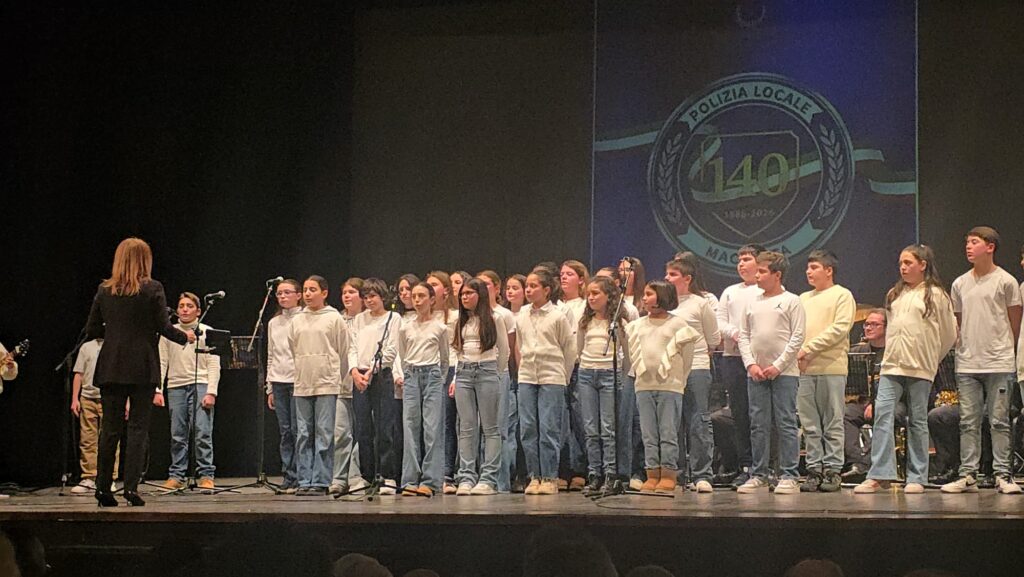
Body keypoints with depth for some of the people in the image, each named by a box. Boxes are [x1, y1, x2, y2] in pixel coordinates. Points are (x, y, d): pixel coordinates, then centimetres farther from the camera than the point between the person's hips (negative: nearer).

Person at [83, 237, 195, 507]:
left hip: (111, 368, 3)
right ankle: (131, 486, -5)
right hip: (142, 368, -3)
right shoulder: (152, 289, -5)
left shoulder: (104, 290, 5)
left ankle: (103, 487, 8)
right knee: (138, 427, 1)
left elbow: (92, 330, 8)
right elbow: (163, 328, -6)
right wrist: (185, 336, 12)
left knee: (110, 428, 8)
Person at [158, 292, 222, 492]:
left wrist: (211, 392, -9)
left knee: (203, 433, -8)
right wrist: (157, 390, -1)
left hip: (200, 385, -2)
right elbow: (161, 362, 9)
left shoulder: (206, 332, 5)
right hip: (176, 387, 2)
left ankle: (206, 475, -5)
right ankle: (176, 476, 9)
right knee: (177, 435, 3)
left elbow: (214, 365, 1)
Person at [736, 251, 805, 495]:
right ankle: (759, 476, 12)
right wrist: (751, 364, -2)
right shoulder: (753, 303, 14)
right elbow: (744, 336, 13)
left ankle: (788, 477, 0)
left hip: (784, 373, -5)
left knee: (786, 424, -4)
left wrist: (778, 365, -11)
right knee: (758, 426, 6)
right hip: (756, 373, 5)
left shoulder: (791, 301, -1)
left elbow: (797, 337, -6)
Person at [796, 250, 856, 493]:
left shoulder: (842, 295, 2)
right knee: (810, 424, 4)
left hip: (832, 367, -5)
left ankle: (833, 470, 2)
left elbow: (840, 328, -10)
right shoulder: (803, 299, 21)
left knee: (832, 423, -2)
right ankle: (814, 469, 8)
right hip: (804, 369, 5)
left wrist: (809, 348, -13)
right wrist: (798, 354, -4)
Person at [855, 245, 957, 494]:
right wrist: (894, 354, 13)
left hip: (920, 369, -4)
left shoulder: (936, 295, 0)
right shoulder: (895, 294, 14)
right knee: (882, 413, -10)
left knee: (918, 421, 3)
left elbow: (949, 335, 5)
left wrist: (930, 358, 11)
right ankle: (879, 475, -13)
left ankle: (917, 478, 9)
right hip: (891, 364, 4)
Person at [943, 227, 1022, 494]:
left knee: (999, 421, -1)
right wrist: (964, 350, 12)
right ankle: (968, 475, 8)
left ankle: (1002, 476, 4)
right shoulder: (960, 284, 10)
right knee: (968, 422, 4)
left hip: (999, 364, -4)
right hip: (967, 364, 4)